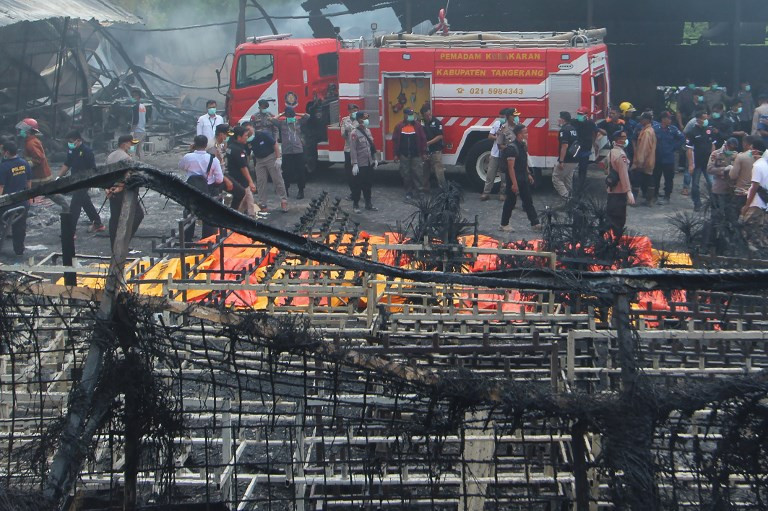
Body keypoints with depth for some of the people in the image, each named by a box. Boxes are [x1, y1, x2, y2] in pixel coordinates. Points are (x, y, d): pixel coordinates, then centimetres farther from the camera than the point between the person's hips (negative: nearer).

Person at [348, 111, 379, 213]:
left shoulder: (368, 131, 9)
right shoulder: (354, 134, -13)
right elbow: (352, 150, -16)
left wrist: (374, 159, 15)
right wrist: (355, 164, -20)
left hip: (369, 163, 7)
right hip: (360, 165, -7)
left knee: (368, 184, 13)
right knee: (357, 185, 2)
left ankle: (368, 203, 23)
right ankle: (355, 205, 11)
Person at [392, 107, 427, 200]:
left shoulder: (417, 125, 0)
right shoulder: (399, 126, 1)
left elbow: (423, 139, 2)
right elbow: (395, 140, 3)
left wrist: (424, 152, -1)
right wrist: (396, 154, 1)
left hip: (416, 154, -1)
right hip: (404, 155, 1)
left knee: (417, 172, -5)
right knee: (406, 174, 5)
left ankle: (420, 188, 2)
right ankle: (409, 192, 12)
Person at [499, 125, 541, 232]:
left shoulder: (523, 145, 7)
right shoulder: (511, 147, -20)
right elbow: (511, 167, -23)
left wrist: (528, 174, 16)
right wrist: (514, 183, -25)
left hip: (523, 178, 9)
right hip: (514, 178, -9)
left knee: (528, 201, 10)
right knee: (510, 202, 1)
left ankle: (535, 223, 13)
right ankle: (504, 225, 11)